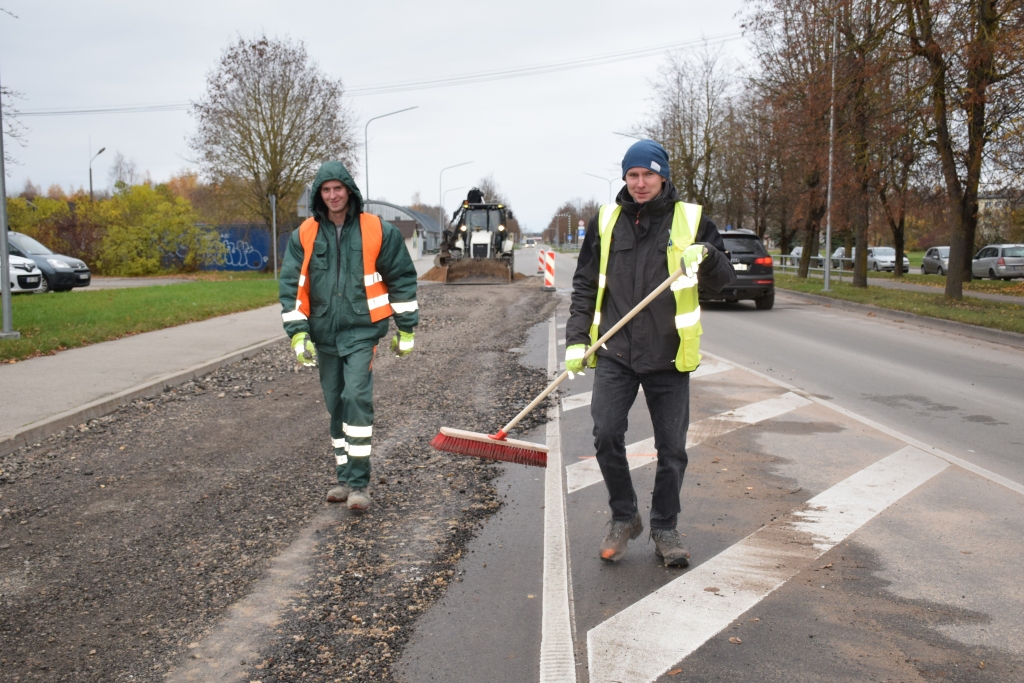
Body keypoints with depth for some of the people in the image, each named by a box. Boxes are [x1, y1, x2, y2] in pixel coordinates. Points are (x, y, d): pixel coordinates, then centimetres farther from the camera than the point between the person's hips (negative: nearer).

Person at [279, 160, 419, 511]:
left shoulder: (378, 231, -4)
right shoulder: (304, 236, 3)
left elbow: (402, 278, 3)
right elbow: (291, 285, 2)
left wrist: (405, 329, 4)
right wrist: (298, 332, -7)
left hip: (362, 331, -4)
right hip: (324, 334, 4)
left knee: (356, 398, -16)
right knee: (335, 405, 11)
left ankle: (359, 482, -8)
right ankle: (345, 478, 23)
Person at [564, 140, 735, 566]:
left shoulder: (690, 220, 2)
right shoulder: (605, 221, 6)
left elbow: (724, 279, 4)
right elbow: (585, 285, 10)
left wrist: (707, 257, -18)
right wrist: (576, 339, 2)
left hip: (669, 355, -1)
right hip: (615, 354, 1)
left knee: (672, 448, 5)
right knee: (606, 436, -6)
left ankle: (664, 528, 25)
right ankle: (624, 519, 16)